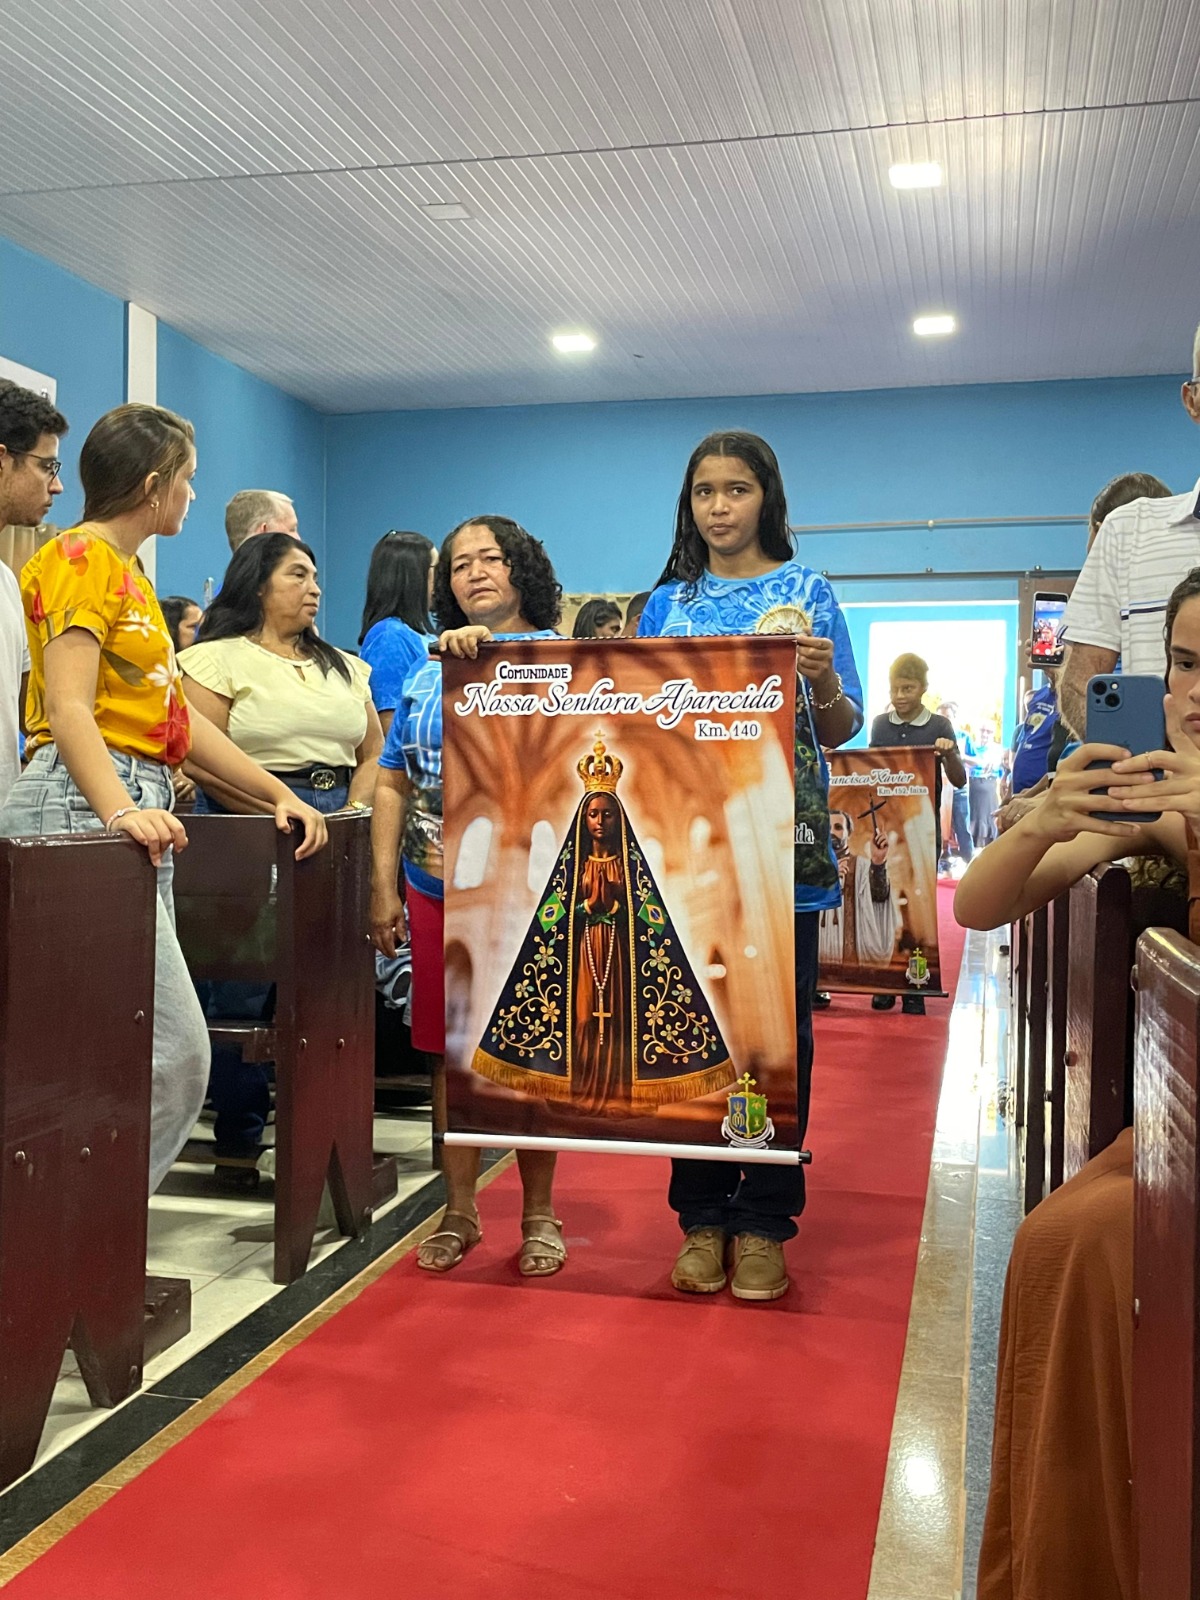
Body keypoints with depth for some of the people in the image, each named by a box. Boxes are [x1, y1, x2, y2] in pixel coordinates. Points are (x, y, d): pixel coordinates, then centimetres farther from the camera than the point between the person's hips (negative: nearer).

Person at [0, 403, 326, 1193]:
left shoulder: (133, 576, 25)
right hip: (82, 806, -10)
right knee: (175, 1048, -12)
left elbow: (182, 716, 22)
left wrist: (279, 792, 16)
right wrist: (119, 808, -31)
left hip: (136, 809, 10)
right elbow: (67, 708, -15)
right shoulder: (82, 557, -4)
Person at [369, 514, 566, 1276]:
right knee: (453, 1054, 9)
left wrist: (489, 646, -29)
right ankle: (460, 1212, 24)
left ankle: (539, 1214, 21)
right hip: (439, 891, 3)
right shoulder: (428, 670, 12)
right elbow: (394, 784, 11)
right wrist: (384, 888, 5)